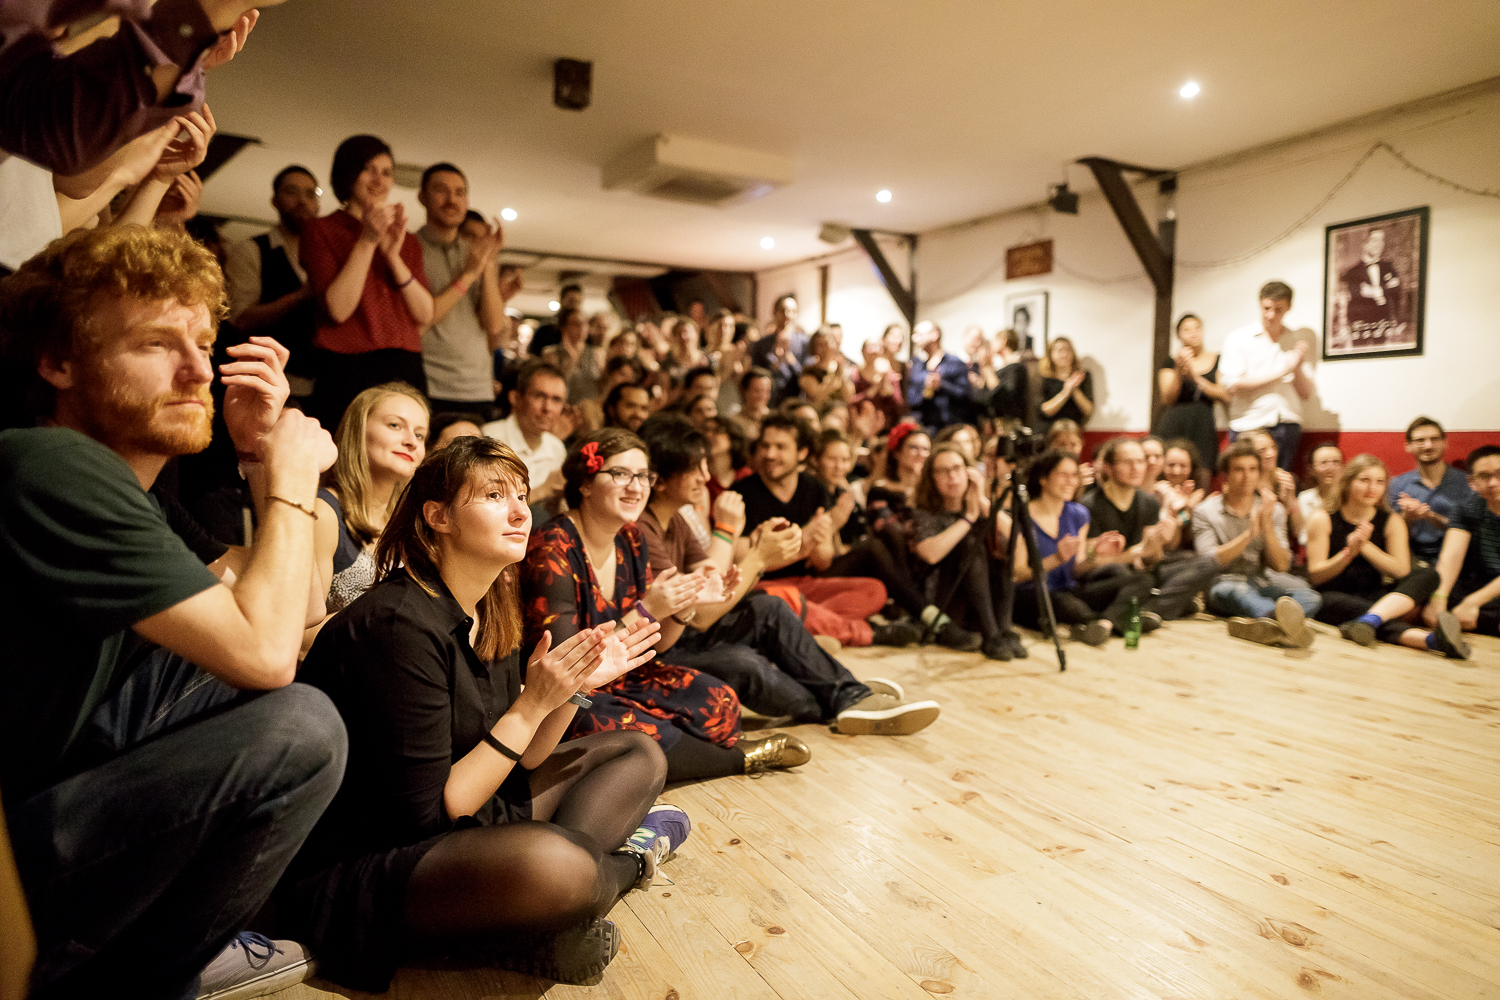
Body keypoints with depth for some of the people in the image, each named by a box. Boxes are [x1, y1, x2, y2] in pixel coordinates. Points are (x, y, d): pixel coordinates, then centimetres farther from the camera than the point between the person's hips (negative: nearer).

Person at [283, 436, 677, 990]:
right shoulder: (400, 626, -23)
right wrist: (532, 705, -22)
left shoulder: (490, 615, 4)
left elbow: (513, 765, 7)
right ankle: (627, 860, -3)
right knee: (554, 862, -39)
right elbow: (428, 816, -22)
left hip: (460, 827, 10)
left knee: (639, 756, 8)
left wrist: (573, 686, -7)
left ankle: (525, 929, -11)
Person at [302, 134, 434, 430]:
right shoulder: (320, 231, 7)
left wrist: (393, 255, -5)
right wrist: (367, 241, -8)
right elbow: (338, 309, -8)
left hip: (407, 372, 4)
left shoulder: (407, 241, 19)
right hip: (349, 372, -3)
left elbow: (425, 315, 6)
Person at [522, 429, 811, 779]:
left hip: (615, 678, 7)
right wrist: (645, 611, -28)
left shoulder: (630, 540, 1)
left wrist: (686, 606, -15)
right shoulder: (553, 550, -21)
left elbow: (652, 645, 6)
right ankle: (742, 757, -10)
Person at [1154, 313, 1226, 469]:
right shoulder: (1171, 362, 9)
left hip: (1204, 426, 1)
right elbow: (1167, 399, -2)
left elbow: (1225, 396, 1)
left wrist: (1195, 377, -5)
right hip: (1175, 427, -1)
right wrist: (1179, 371, -13)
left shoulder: (1218, 361, 12)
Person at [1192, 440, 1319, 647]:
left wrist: (1267, 525, -11)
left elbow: (1281, 566, 3)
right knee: (1239, 592, -38)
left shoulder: (1274, 510, 12)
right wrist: (1249, 533, -17)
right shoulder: (1205, 512, 3)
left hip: (1262, 583, 4)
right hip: (1224, 583, -4)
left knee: (1311, 597, -25)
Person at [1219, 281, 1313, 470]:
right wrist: (1282, 372, -5)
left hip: (1288, 425, 3)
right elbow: (1233, 386, -9)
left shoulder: (1298, 341, 15)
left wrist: (1298, 369, -7)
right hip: (1248, 426, -3)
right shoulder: (1237, 339, 4)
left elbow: (1307, 393, 13)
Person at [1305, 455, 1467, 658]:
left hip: (1375, 599, 4)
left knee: (1428, 574, -18)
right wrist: (1348, 553, -19)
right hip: (1334, 598, -4)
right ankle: (1431, 639, -56)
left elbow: (1402, 572, -3)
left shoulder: (1392, 523, 10)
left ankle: (1370, 619, -48)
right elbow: (1315, 576, -4)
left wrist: (1365, 545, -15)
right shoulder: (1322, 520, 1)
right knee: (1336, 601, -38)